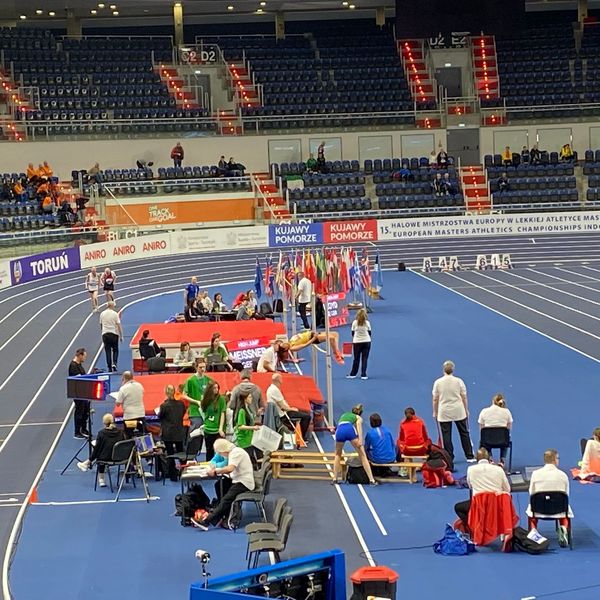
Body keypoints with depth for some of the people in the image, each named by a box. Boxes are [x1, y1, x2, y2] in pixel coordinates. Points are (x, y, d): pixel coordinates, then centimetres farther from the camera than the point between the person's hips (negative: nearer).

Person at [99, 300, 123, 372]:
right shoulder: (115, 314, -6)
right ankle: (114, 363, -10)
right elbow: (119, 325, -8)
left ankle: (109, 367, 3)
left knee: (107, 351, 5)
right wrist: (121, 336, -2)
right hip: (114, 334, -3)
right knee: (115, 350, 10)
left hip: (105, 334, 3)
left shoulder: (102, 314, 6)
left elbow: (101, 325, 16)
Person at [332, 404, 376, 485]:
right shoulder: (358, 418, 29)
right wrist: (360, 440, -6)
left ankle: (335, 479, 20)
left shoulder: (344, 415, 42)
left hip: (339, 430, 3)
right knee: (362, 455, 5)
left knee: (338, 455, 28)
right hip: (350, 429, -3)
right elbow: (358, 425, 6)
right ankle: (371, 480, -2)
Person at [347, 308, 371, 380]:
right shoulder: (367, 323, -5)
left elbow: (353, 333, 2)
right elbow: (369, 333, 4)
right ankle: (363, 375, 1)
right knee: (364, 359, 3)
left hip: (356, 342, 0)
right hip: (366, 342, 0)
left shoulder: (354, 323, -6)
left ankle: (353, 374, 14)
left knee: (356, 359, 9)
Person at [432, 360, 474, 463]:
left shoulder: (437, 382, -4)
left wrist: (435, 412, 9)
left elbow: (435, 399, -1)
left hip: (444, 413, -1)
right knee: (464, 433, 10)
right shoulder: (459, 381, -4)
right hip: (459, 412, 1)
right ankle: (469, 457, 13)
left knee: (446, 435, 4)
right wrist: (466, 410, 10)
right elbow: (464, 397, -1)